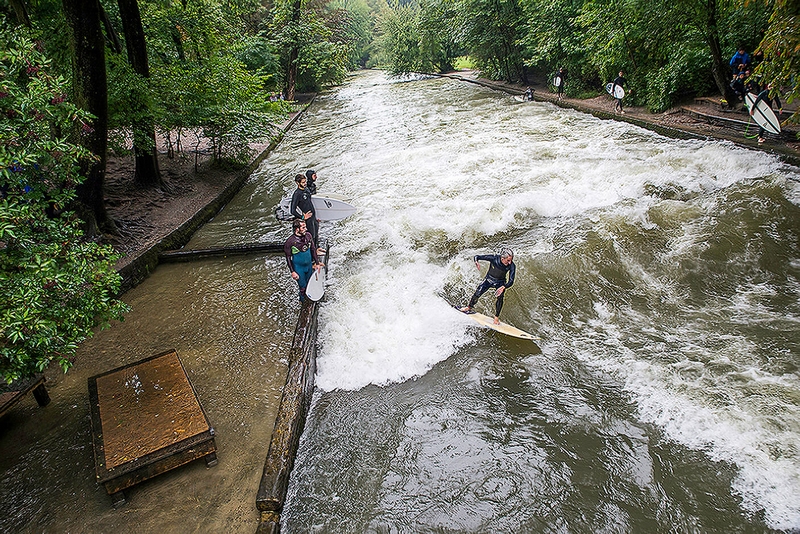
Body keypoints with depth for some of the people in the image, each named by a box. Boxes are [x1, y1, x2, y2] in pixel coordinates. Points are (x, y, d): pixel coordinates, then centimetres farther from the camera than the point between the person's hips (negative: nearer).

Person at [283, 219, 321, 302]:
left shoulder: (308, 235, -9)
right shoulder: (290, 241, -21)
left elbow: (313, 249, 4)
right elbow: (288, 258, -11)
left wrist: (317, 263, 6)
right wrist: (292, 272, -12)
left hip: (309, 265, 4)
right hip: (299, 268, -4)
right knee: (303, 287, 5)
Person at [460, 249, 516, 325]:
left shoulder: (512, 266, -28)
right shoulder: (494, 258, -29)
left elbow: (511, 281, -30)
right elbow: (476, 257, -22)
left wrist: (503, 287, -50)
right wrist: (476, 262, -46)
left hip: (500, 283, 0)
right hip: (489, 279, 0)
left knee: (500, 297, -24)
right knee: (477, 293, -13)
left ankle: (496, 317, -11)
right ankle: (469, 307, 14)